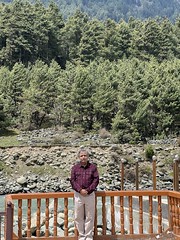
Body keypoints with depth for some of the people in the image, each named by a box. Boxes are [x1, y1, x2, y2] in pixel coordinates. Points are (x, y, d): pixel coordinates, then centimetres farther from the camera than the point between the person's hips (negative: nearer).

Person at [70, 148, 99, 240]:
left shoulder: (93, 167, 2)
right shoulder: (75, 167, 5)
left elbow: (96, 180, -3)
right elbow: (72, 180, 0)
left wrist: (88, 190, -12)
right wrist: (80, 190, -14)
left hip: (90, 194, -1)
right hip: (78, 194, 1)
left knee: (89, 217, 5)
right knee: (78, 217, 6)